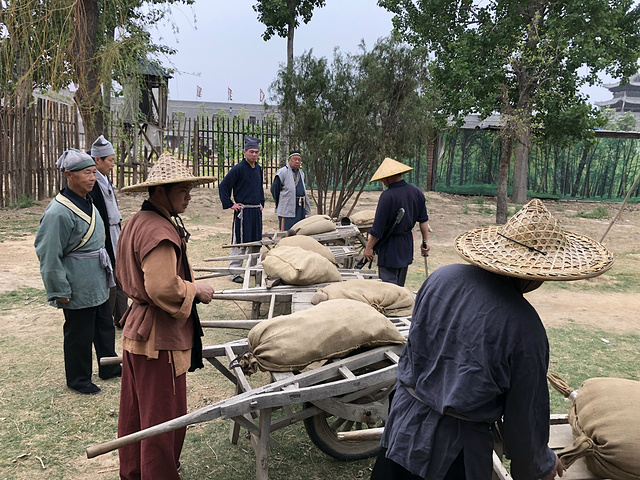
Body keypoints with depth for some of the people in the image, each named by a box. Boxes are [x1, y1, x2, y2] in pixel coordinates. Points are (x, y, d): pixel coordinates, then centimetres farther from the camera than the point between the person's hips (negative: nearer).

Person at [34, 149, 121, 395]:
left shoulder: (88, 203, 6)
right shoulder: (58, 212, -22)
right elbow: (49, 255, -20)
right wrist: (60, 291, -16)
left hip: (98, 283, 9)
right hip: (78, 289, -9)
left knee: (105, 326, 21)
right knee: (79, 334, 7)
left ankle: (109, 367, 39)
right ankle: (78, 379, 26)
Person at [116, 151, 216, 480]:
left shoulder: (137, 222, 10)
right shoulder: (160, 231, -24)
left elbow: (123, 272, 20)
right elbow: (164, 289, -32)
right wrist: (195, 290, -15)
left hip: (136, 328, 11)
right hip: (159, 338, -11)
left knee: (135, 409, 23)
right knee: (163, 414, 5)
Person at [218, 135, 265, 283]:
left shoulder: (258, 169, 13)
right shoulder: (238, 169, -9)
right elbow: (223, 186, -7)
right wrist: (230, 204, -9)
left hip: (256, 211, 7)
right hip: (243, 210, -7)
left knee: (256, 240, 12)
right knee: (240, 242, -6)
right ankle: (234, 272, 1)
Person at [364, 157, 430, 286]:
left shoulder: (387, 196, -21)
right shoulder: (417, 192, 2)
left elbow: (378, 227, -20)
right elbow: (423, 220, 8)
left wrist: (369, 247, -11)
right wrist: (425, 241, 16)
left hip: (390, 246, -8)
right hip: (407, 244, 8)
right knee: (400, 283, 21)